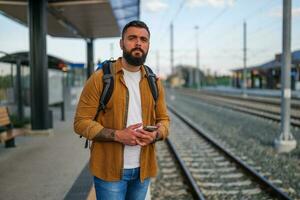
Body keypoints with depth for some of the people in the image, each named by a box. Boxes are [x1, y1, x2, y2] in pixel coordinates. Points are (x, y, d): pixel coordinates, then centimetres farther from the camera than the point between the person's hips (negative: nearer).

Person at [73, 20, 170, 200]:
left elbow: (164, 119, 11)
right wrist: (118, 135, -22)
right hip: (110, 169, -4)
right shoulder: (100, 78, -9)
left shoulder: (154, 82, 6)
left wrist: (155, 134, -12)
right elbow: (81, 122, -9)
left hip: (143, 169, 5)